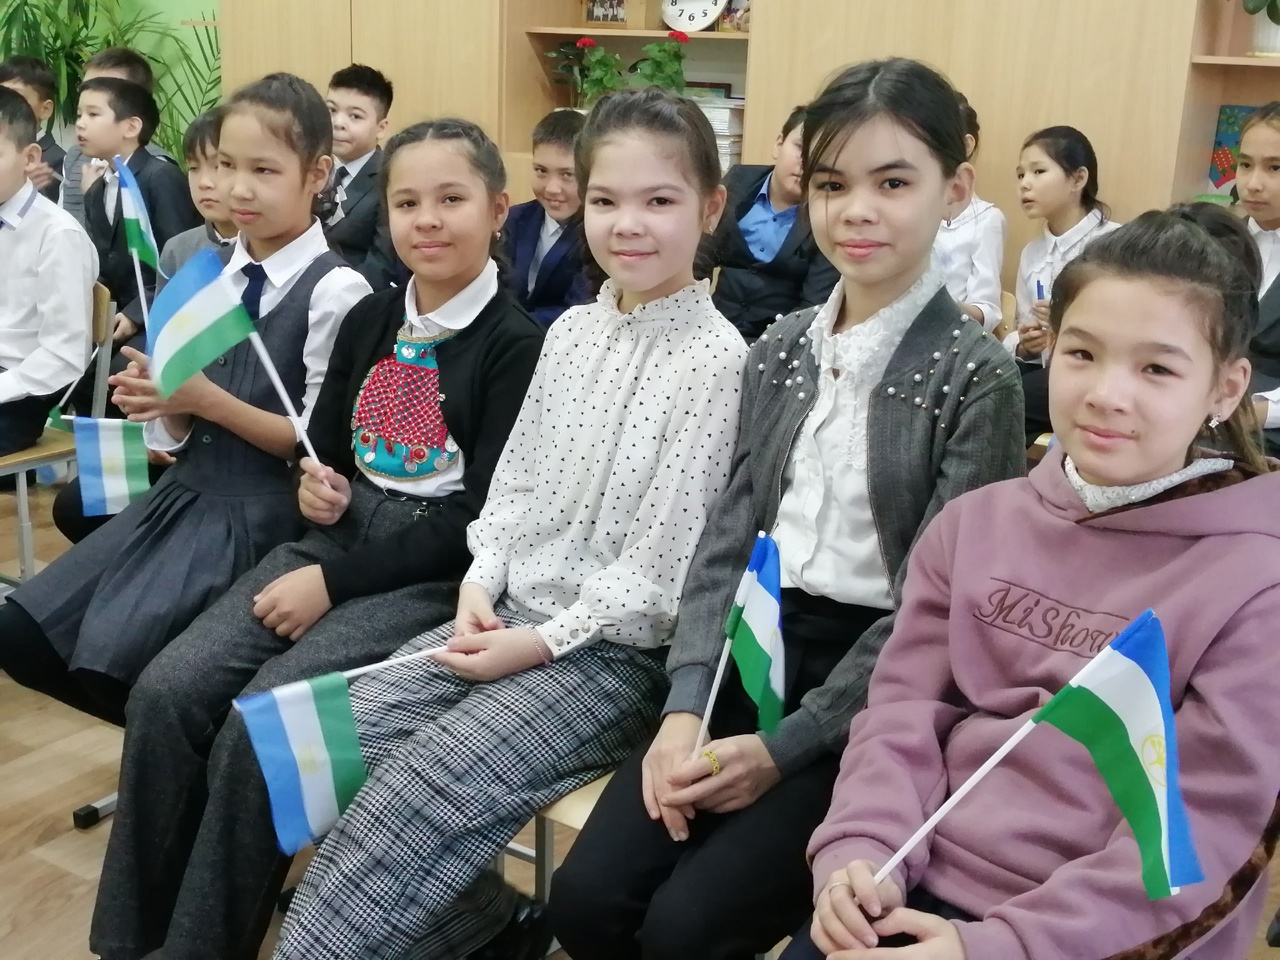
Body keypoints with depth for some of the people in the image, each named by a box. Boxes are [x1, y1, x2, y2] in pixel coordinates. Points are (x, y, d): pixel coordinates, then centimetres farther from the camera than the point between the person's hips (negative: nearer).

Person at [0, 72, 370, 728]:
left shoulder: (334, 290, -13)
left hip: (262, 508, -7)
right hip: (184, 489, 8)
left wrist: (207, 399, -19)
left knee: (113, 655, -21)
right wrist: (159, 399, -13)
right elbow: (184, 433, 10)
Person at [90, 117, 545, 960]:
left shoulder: (518, 343, -9)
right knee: (166, 692, -12)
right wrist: (314, 488, -5)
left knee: (258, 726, -23)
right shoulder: (370, 321, 12)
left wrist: (333, 580, -16)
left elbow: (485, 516, -14)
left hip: (437, 573, -6)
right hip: (339, 540, 6)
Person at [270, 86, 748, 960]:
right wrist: (482, 583, -3)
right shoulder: (571, 332, 8)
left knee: (420, 789, -21)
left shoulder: (715, 358, -14)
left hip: (618, 649, -7)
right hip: (512, 613, 7)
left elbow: (664, 560, -15)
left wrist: (543, 642, -15)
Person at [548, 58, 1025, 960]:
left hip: (876, 694, -4)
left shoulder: (977, 376, -7)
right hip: (753, 651, 5)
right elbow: (728, 537, 6)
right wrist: (686, 707, -8)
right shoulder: (781, 349, 9)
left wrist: (784, 748, -14)